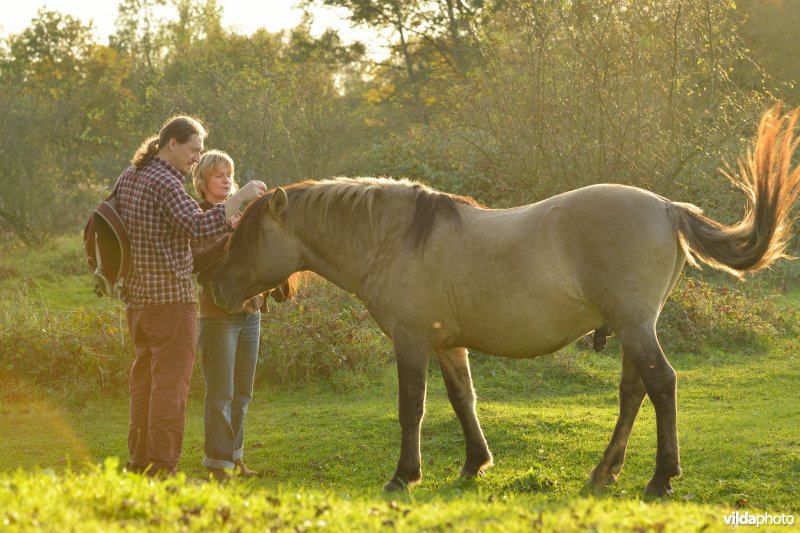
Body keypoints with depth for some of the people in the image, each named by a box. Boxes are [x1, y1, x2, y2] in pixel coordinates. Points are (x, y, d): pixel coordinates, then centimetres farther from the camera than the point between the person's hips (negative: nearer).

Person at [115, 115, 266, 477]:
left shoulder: (128, 177, 13)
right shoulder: (165, 183, -15)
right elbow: (199, 227, -27)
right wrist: (241, 197, -23)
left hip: (137, 295, 9)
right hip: (170, 294, -9)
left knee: (144, 379, 13)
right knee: (170, 382, -5)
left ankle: (140, 462, 16)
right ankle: (163, 468, -5)